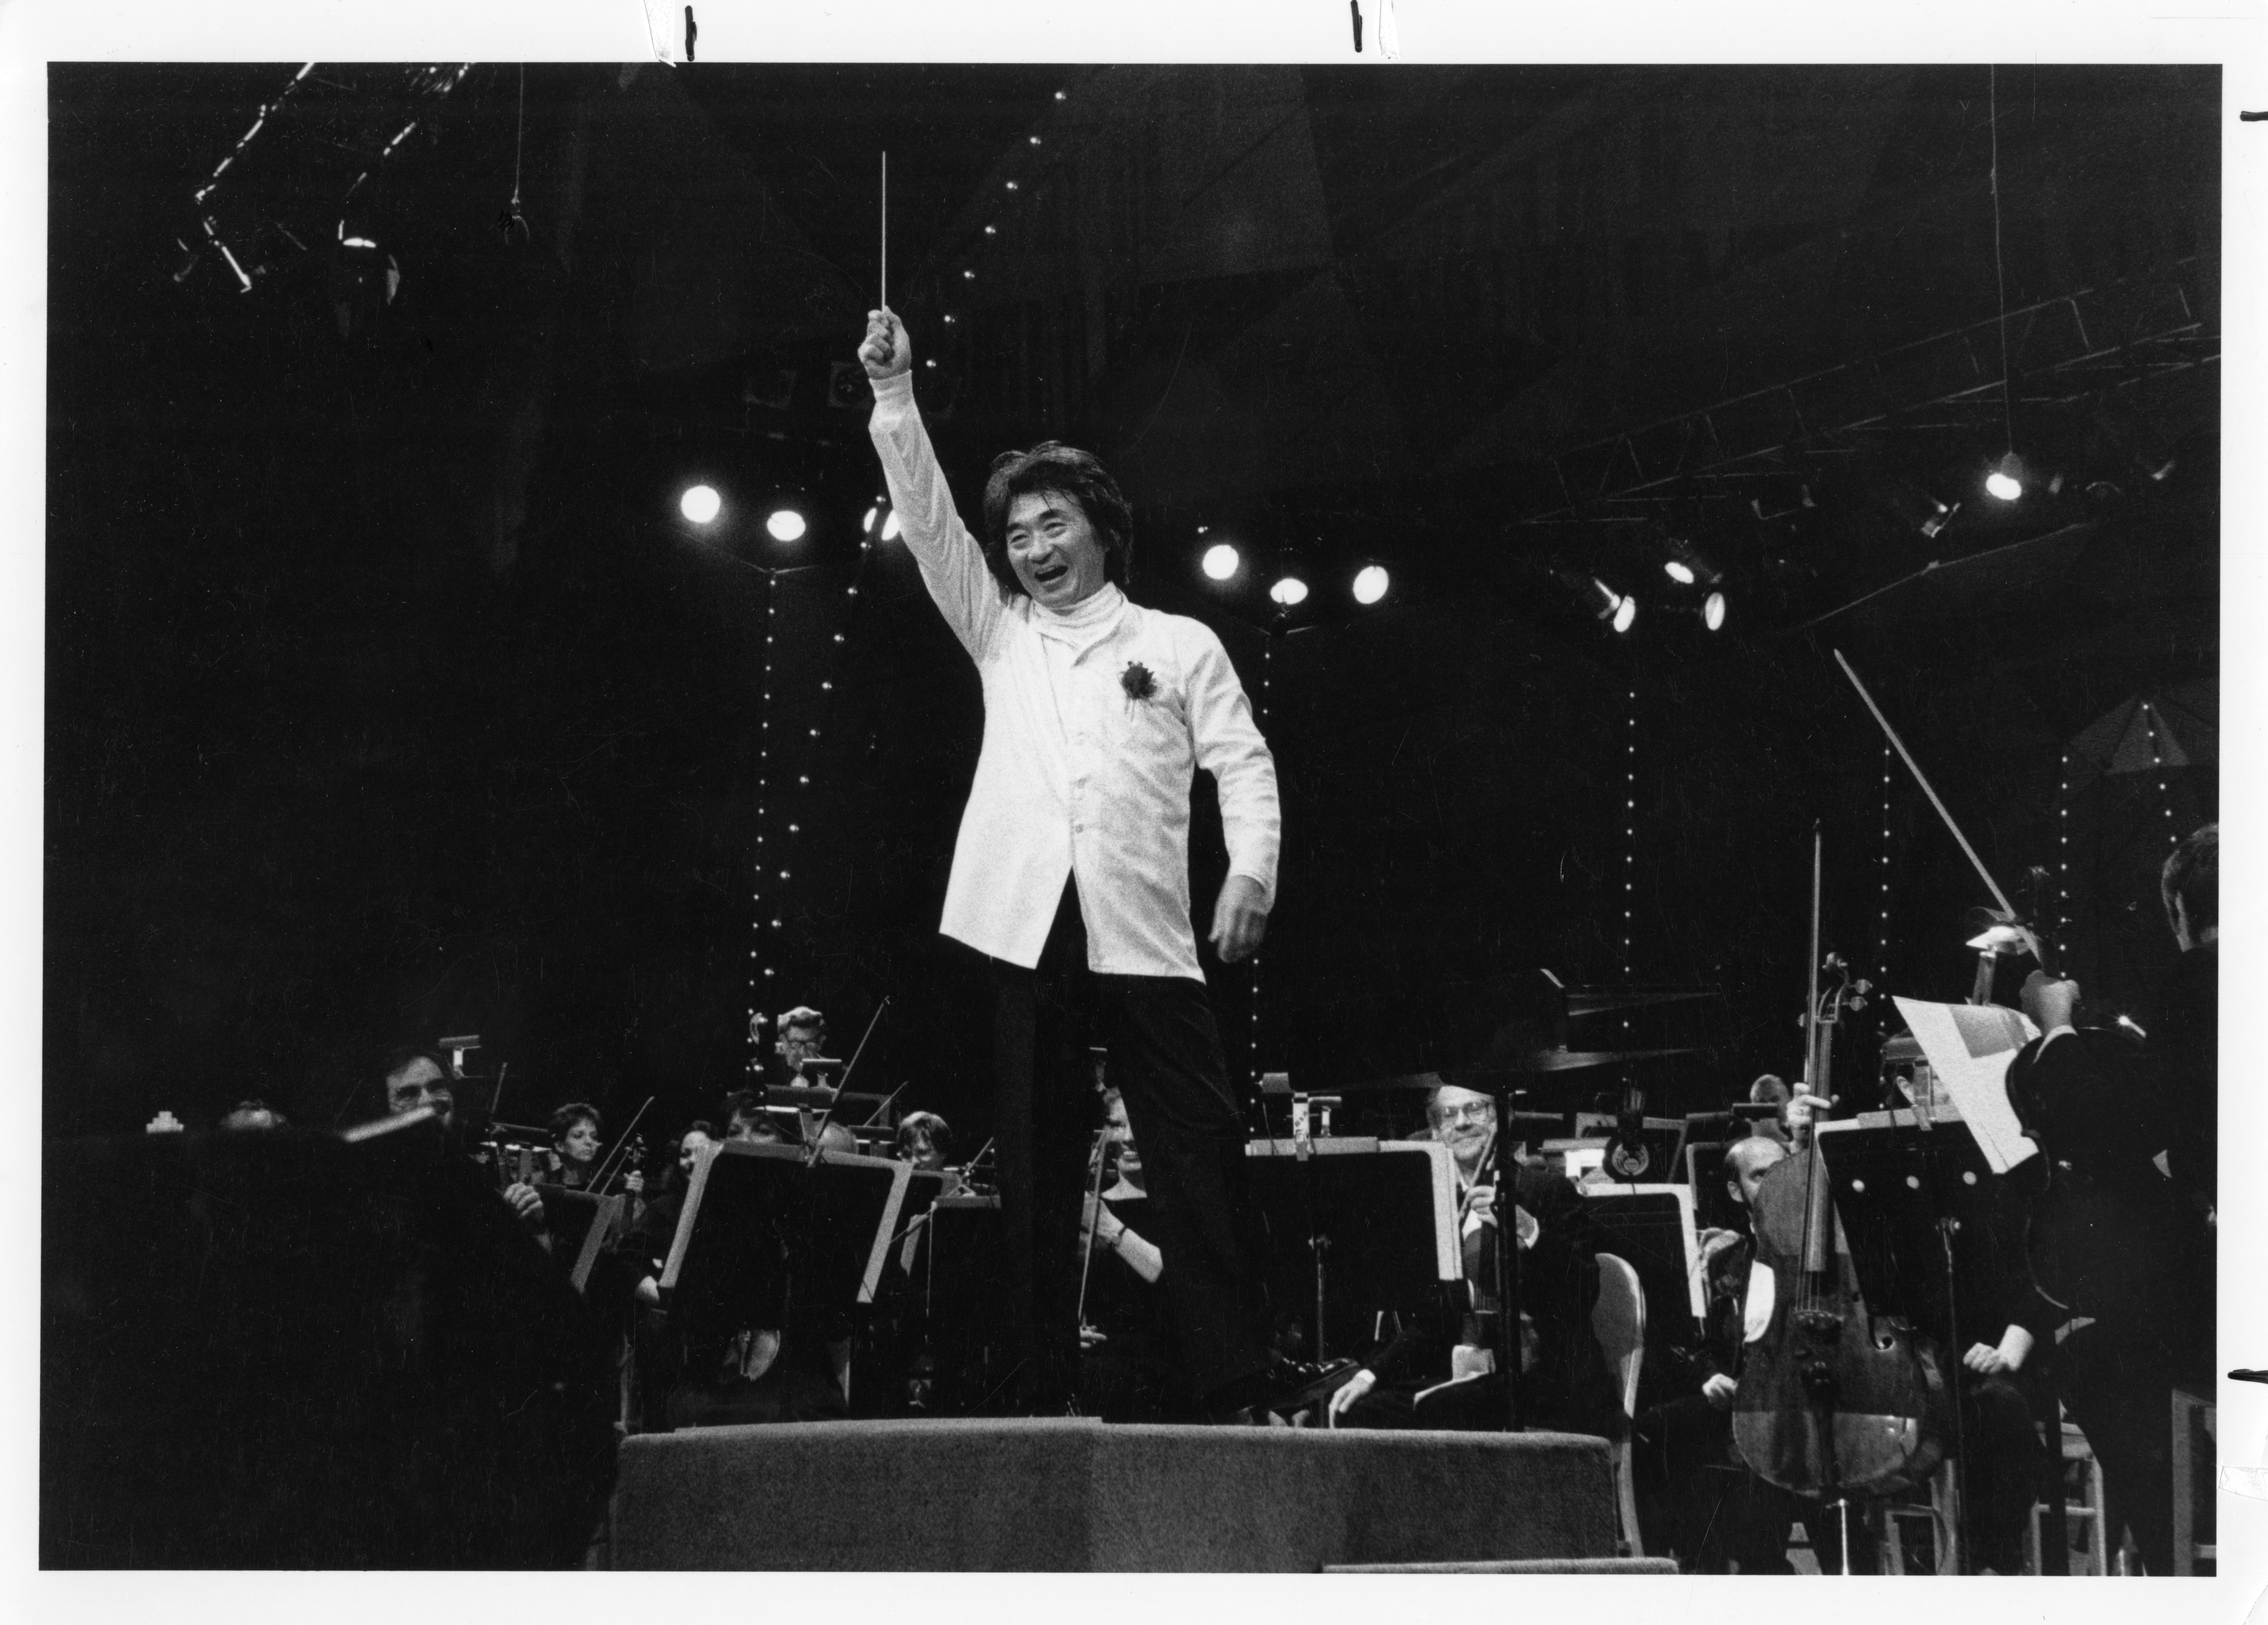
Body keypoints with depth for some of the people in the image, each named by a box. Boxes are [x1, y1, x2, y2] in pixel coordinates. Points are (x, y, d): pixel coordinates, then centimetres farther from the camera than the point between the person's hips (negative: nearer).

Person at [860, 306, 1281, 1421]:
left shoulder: (1179, 646, 13)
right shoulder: (1001, 639, 19)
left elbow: (1241, 763, 6)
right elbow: (929, 524, 12)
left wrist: (1252, 869, -11)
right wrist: (894, 396, 2)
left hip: (1142, 931, -2)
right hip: (1027, 927, 2)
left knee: (1200, 1156, -9)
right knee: (1036, 1166, 1)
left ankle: (1234, 1392, -11)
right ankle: (1045, 1393, 1)